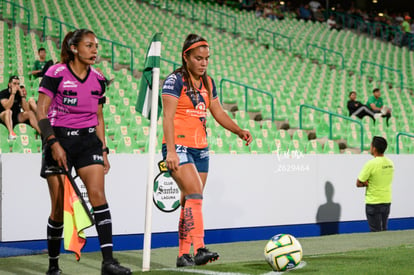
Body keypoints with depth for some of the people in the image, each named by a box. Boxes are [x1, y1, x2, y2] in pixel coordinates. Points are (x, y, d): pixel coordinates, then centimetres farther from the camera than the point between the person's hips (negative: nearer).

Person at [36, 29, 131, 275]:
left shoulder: (98, 79, 8)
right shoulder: (56, 74, -7)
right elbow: (41, 113, -8)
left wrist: (103, 151, 12)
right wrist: (54, 143, -17)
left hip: (88, 139, 4)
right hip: (59, 139, -4)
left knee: (97, 193, -14)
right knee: (59, 206, -1)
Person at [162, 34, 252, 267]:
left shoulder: (208, 82, 13)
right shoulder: (175, 80, -9)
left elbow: (218, 112, 16)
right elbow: (168, 117, -14)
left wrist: (239, 131, 0)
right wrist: (171, 151, -21)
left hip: (200, 148, 7)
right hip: (179, 147, -7)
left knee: (190, 202, 7)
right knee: (195, 195, -21)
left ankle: (184, 254, 12)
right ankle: (199, 249, -27)